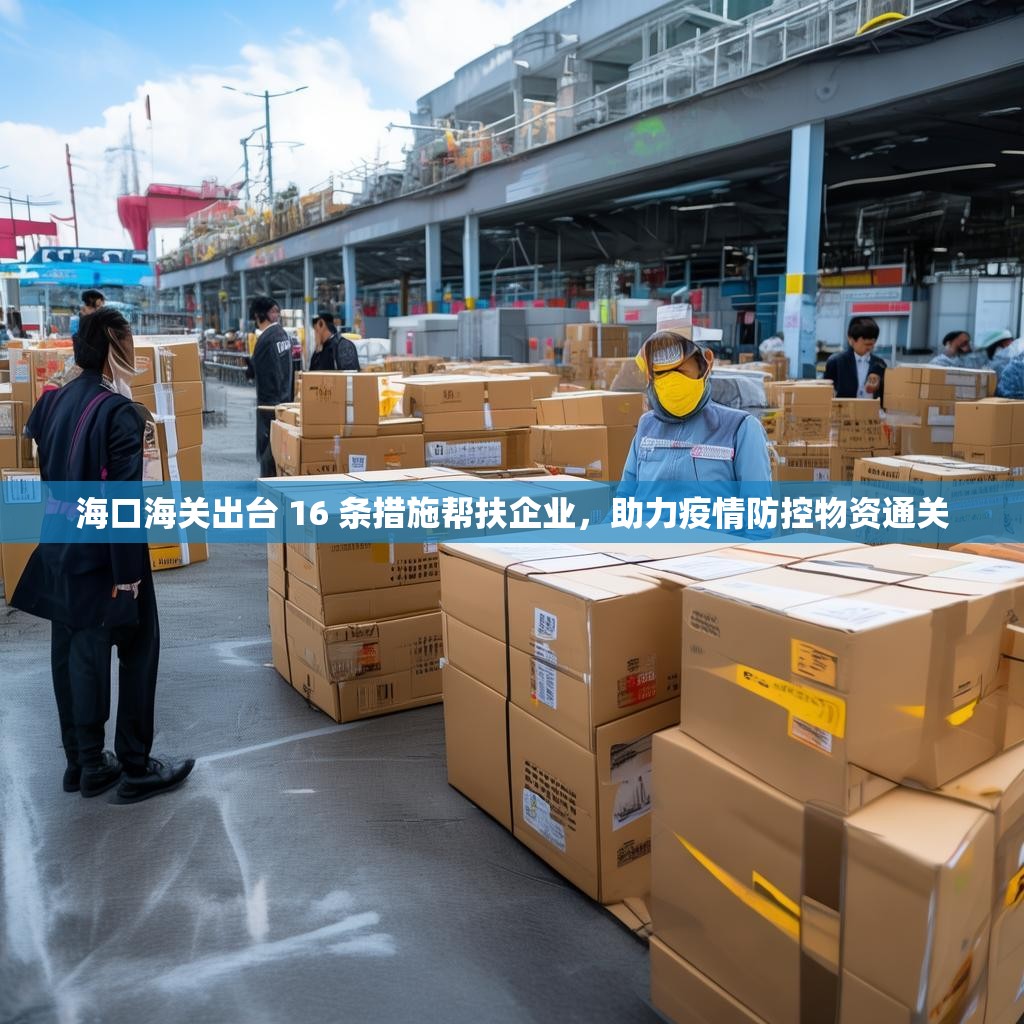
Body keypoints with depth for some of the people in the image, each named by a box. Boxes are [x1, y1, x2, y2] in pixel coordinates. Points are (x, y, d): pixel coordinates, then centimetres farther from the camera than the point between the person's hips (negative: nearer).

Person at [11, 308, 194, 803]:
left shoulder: (53, 401, 6)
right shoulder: (118, 411, -19)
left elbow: (49, 473, 14)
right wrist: (127, 571, -19)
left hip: (60, 546, 8)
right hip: (103, 552, -8)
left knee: (72, 654, 16)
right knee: (136, 652, 6)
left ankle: (82, 762, 29)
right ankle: (135, 768, 15)